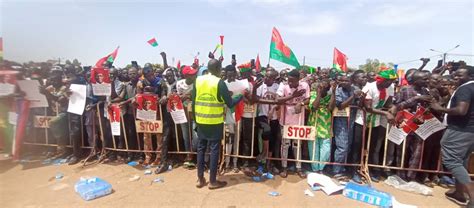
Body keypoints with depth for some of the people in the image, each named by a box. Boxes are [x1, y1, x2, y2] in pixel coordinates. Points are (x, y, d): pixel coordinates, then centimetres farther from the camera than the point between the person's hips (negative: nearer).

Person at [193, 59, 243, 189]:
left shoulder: (198, 80, 4)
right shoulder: (219, 83, -11)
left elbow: (193, 101, 7)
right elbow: (230, 103, -10)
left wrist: (195, 117, 16)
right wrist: (241, 96, 8)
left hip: (201, 120, 5)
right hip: (215, 121, -5)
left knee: (201, 148, 13)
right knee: (214, 149, 4)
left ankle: (200, 179, 21)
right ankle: (212, 181, 14)